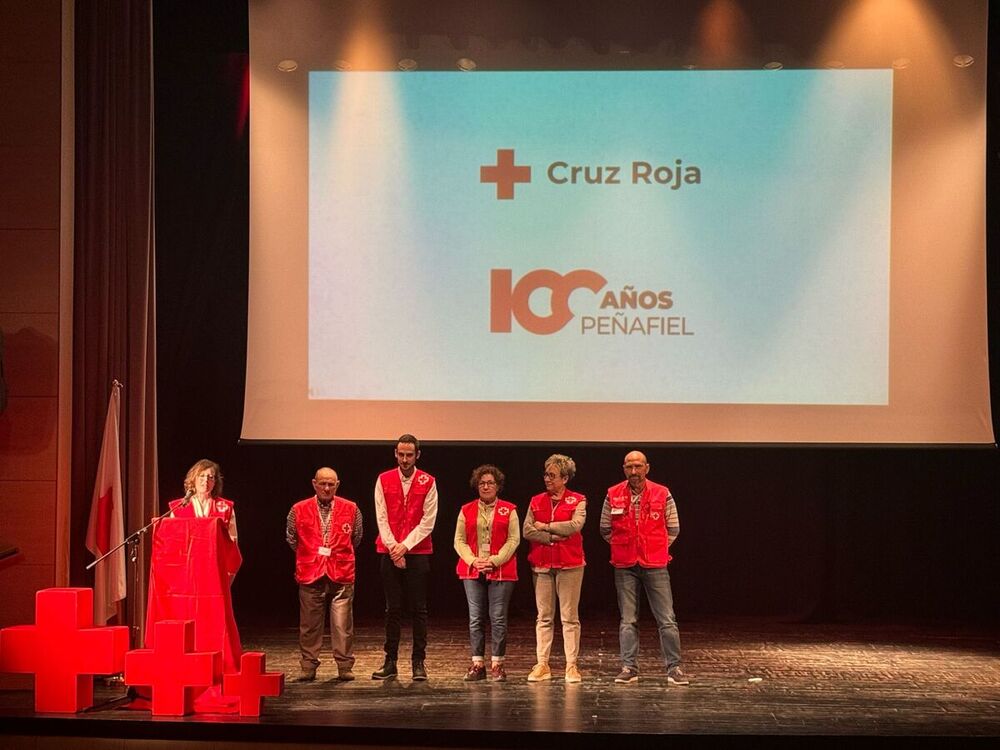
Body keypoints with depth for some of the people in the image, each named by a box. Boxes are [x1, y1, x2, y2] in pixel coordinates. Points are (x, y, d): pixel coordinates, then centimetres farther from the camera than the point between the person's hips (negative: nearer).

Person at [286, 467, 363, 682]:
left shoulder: (351, 509, 4)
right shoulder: (299, 510, 3)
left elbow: (356, 538, 17)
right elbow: (291, 539, 15)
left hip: (341, 575, 0)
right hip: (310, 575, 0)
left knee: (343, 625, -2)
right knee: (309, 625, 4)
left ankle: (345, 667, 6)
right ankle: (308, 667, 12)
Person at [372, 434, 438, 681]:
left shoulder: (428, 482, 1)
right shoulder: (384, 480, 5)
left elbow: (427, 522, -3)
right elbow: (381, 518, 2)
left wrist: (405, 546, -11)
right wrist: (394, 548, -8)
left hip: (418, 552, -1)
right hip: (389, 553, 1)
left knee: (419, 609, 0)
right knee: (392, 609, 4)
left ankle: (419, 662, 6)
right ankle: (390, 662, 8)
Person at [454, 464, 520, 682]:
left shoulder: (509, 510, 5)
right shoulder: (466, 510, 11)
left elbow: (514, 539, -2)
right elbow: (459, 541, 7)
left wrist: (494, 561, -12)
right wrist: (473, 561, -9)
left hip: (501, 572, -2)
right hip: (472, 571, 2)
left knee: (498, 618, -3)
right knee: (475, 619, 1)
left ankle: (497, 664, 3)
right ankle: (477, 664, 6)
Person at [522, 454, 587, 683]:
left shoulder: (577, 501, 0)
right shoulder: (536, 501, 10)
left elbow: (574, 525, -16)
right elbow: (527, 531, -1)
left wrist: (546, 526, -7)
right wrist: (553, 537, -12)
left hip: (569, 564, -3)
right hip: (541, 565, 3)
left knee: (570, 617, 0)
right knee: (543, 617, 6)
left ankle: (572, 666, 3)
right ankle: (542, 665, 9)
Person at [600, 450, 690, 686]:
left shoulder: (662, 494, -2)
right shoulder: (613, 496, 1)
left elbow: (673, 529, 8)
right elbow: (605, 529, 13)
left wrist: (657, 548, 8)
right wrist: (623, 547, 11)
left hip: (655, 565, -1)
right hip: (624, 567, 1)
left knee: (667, 619, -2)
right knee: (628, 620, 5)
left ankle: (674, 668, 3)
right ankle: (629, 667, 10)